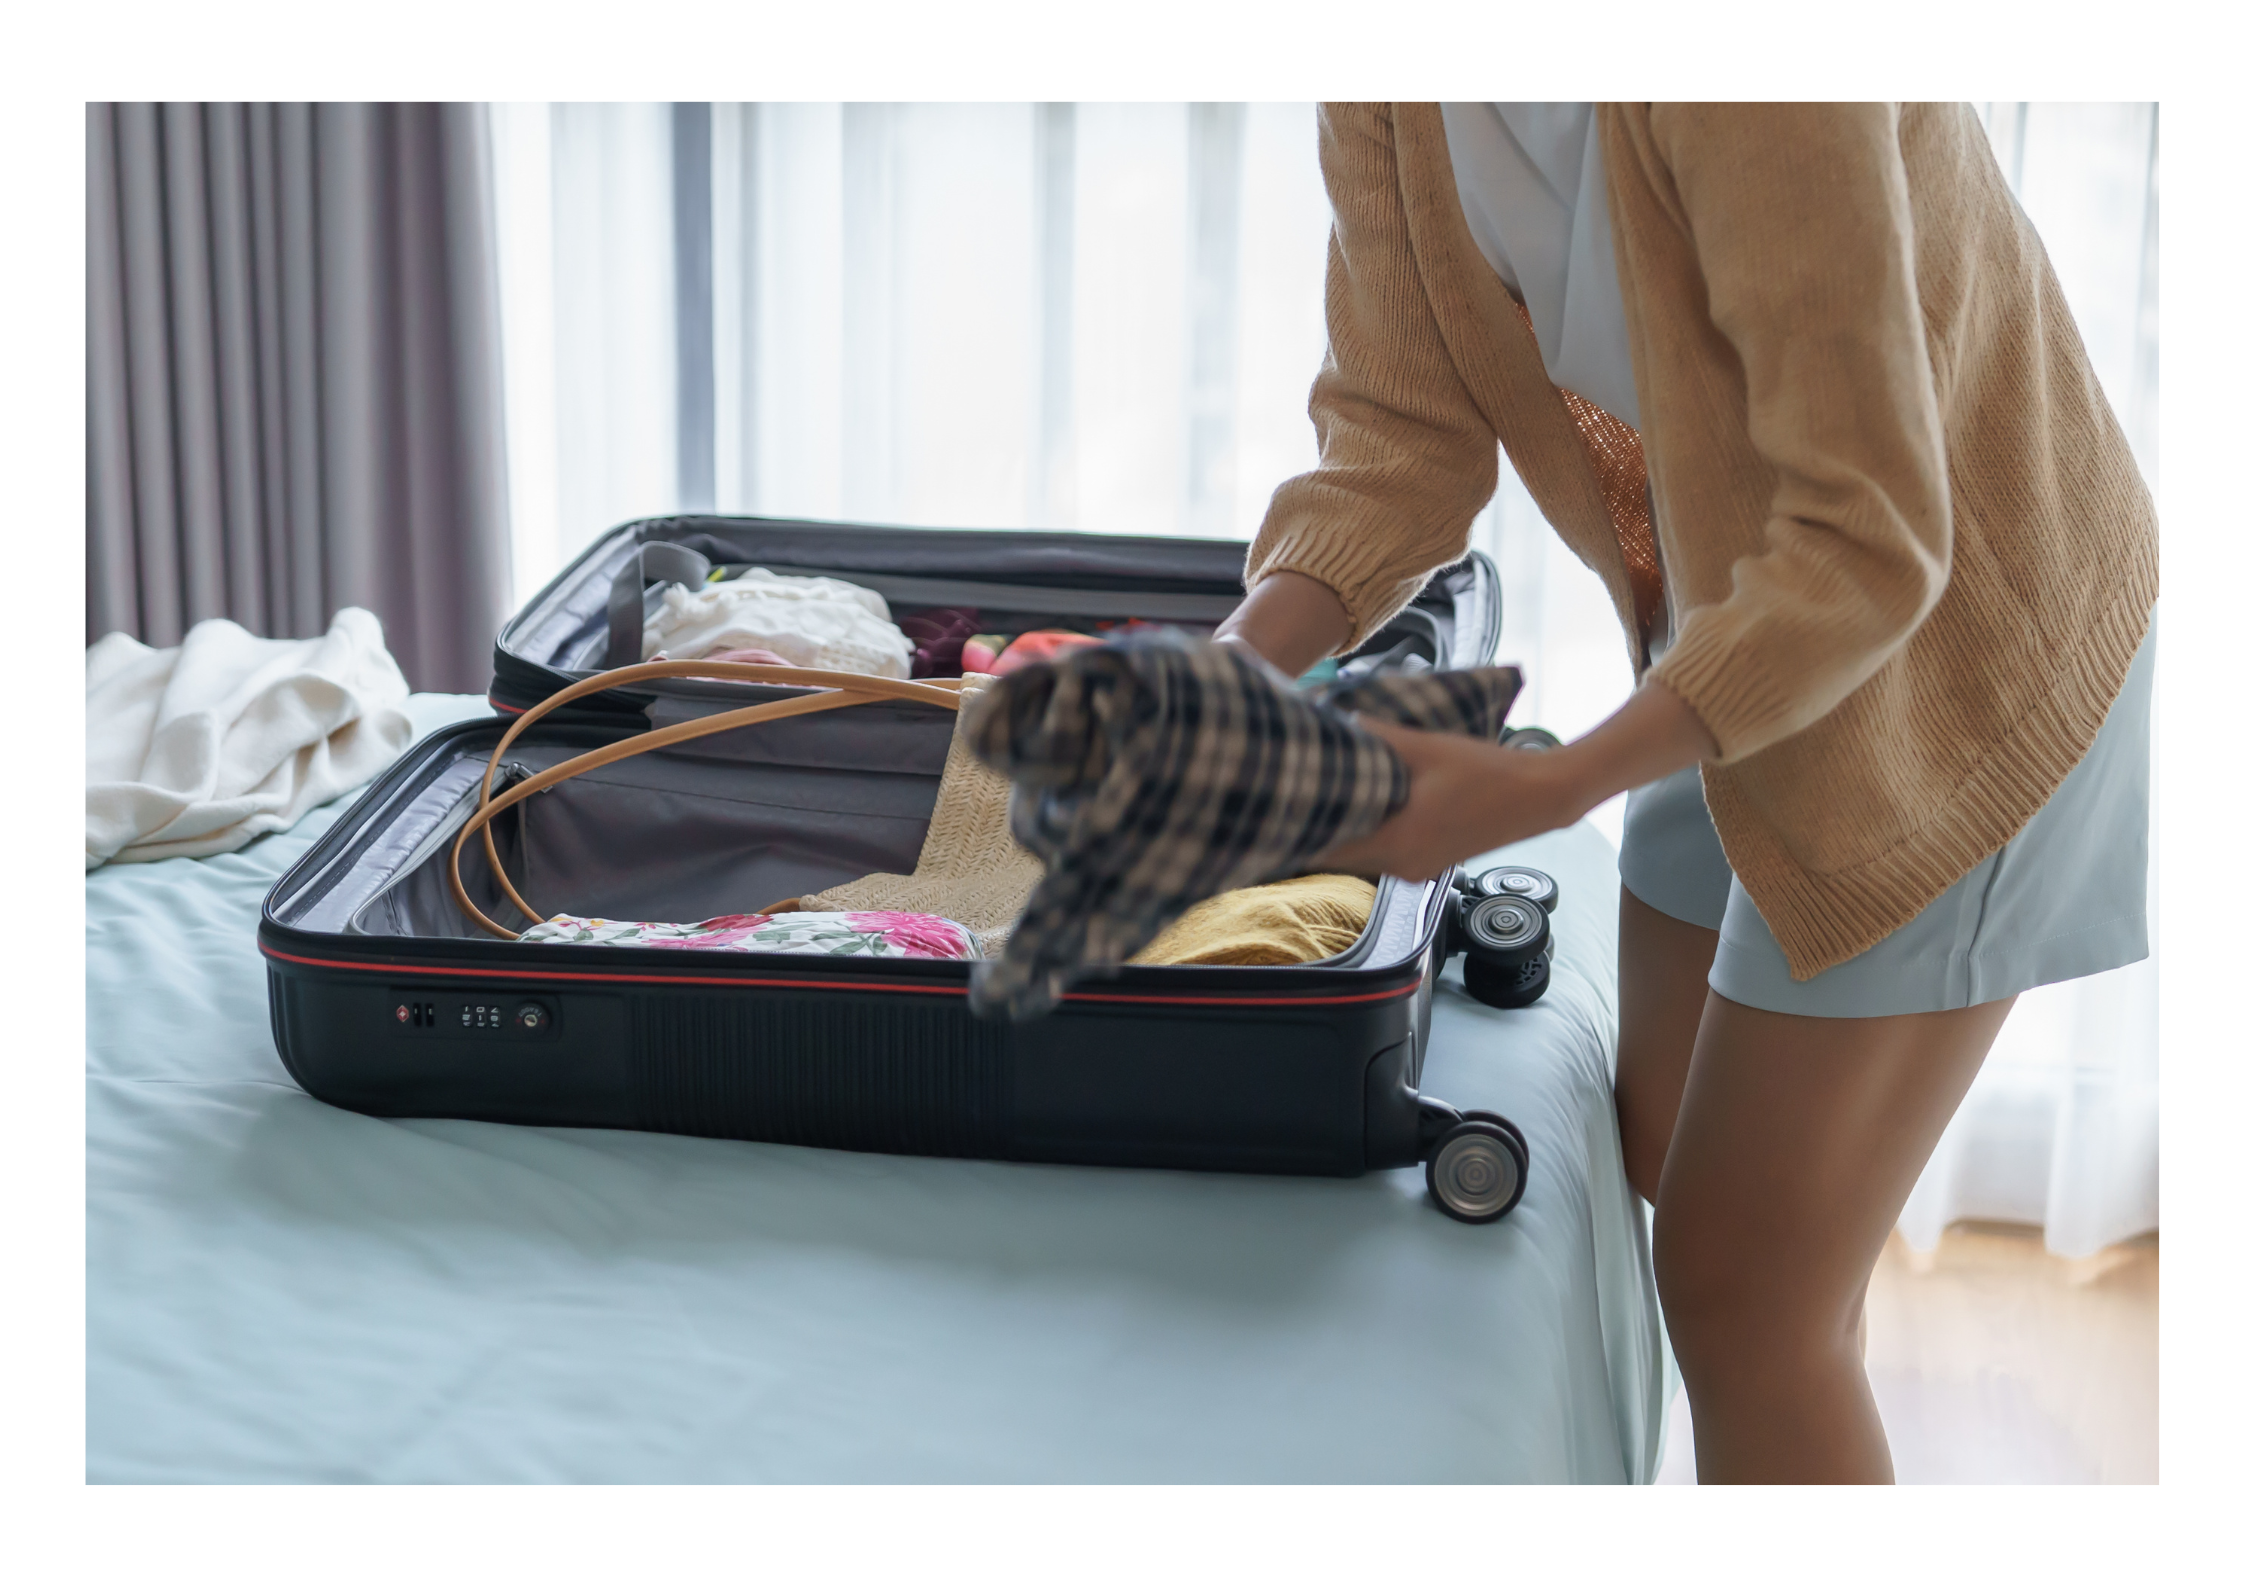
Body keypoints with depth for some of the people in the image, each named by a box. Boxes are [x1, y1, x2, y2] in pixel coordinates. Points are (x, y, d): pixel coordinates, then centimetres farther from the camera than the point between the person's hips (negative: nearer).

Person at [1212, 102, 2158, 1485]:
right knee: (1660, 1164, 20)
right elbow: (1397, 433, -8)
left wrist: (1545, 792, -37)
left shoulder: (1758, 115, -36)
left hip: (1960, 659, -8)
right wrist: (1235, 663, -25)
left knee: (1742, 1291, -4)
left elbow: (1866, 550, -33)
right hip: (1730, 641, 8)